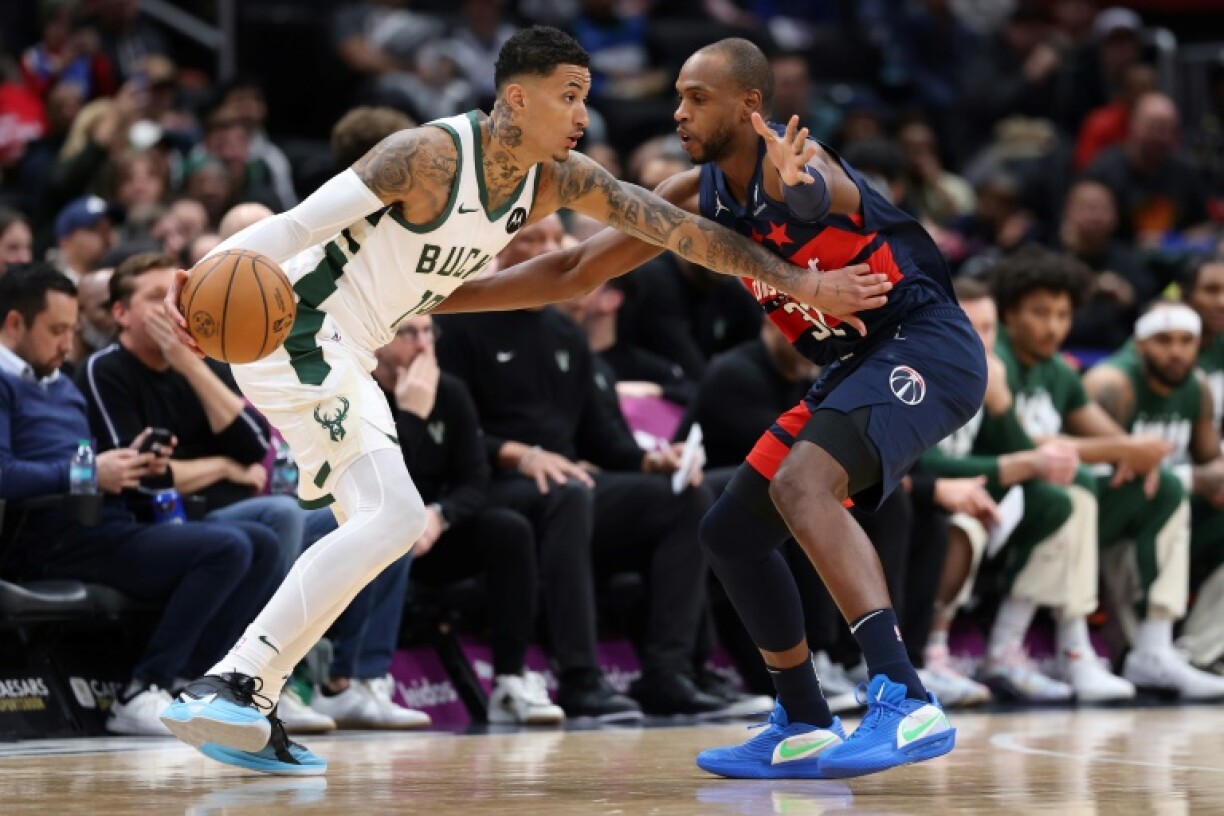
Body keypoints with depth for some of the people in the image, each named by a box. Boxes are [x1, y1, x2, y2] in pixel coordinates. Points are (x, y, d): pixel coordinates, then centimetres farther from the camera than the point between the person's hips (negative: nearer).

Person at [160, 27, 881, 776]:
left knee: (394, 524, 12)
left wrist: (803, 284, -4)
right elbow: (296, 225, -23)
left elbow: (677, 227, -1)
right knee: (389, 518, -20)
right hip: (291, 326, -10)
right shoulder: (430, 156, -22)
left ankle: (242, 708, 11)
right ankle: (228, 687, -24)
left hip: (341, 358, 10)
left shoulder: (558, 180, 1)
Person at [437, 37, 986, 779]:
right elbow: (574, 272, 12)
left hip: (925, 344, -10)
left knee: (801, 483, -33)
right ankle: (804, 731, 23)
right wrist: (438, 300, 9)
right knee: (732, 532, 12)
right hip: (860, 366, 10)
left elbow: (823, 193, -45)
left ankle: (907, 706, -44)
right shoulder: (701, 198, 6)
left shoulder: (794, 157, -18)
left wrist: (796, 189, -69)